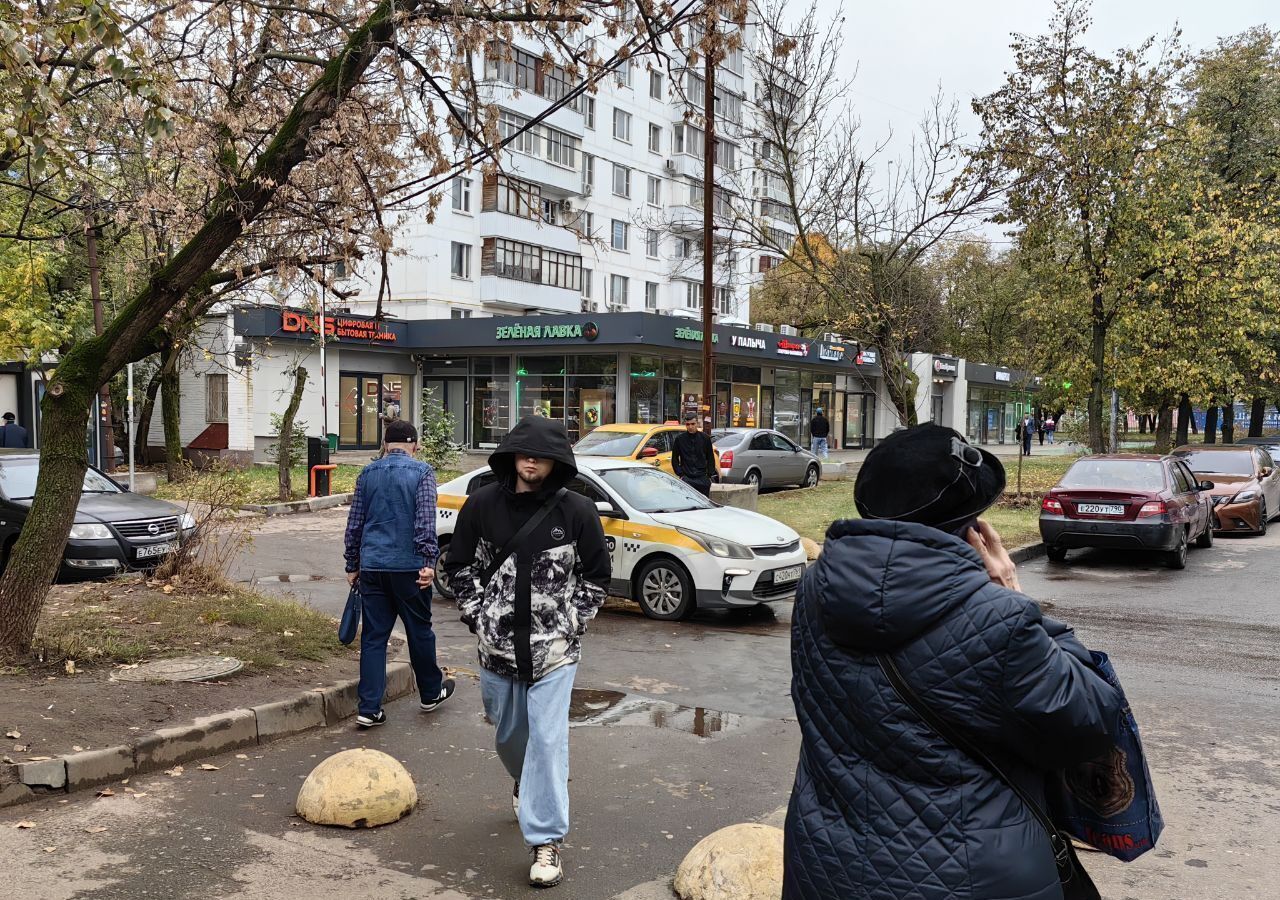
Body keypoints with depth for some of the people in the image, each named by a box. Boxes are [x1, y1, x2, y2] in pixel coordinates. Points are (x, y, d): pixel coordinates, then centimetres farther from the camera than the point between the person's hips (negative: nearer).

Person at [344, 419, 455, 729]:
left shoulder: (367, 473, 10)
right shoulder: (422, 472, -2)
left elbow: (354, 523, 12)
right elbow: (426, 520, -12)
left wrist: (353, 566, 18)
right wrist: (429, 561, -14)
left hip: (372, 567, 3)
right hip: (408, 567, -3)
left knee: (373, 637, 6)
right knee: (419, 631, 12)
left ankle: (369, 709, 5)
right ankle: (431, 694, 28)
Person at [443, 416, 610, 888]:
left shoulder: (576, 511, -7)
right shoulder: (482, 504, -3)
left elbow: (596, 576, 2)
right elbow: (459, 566, 7)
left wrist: (571, 624, -5)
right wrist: (478, 616, -1)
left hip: (554, 649, -3)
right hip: (498, 645, 3)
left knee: (548, 739, -6)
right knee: (508, 734, 19)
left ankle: (546, 841, 6)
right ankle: (528, 785, 52)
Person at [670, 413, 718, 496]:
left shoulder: (705, 438, 5)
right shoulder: (679, 439, 2)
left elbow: (710, 458, 11)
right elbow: (674, 459, 8)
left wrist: (710, 475, 4)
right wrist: (680, 474, -1)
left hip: (703, 478, 2)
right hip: (686, 478, -2)